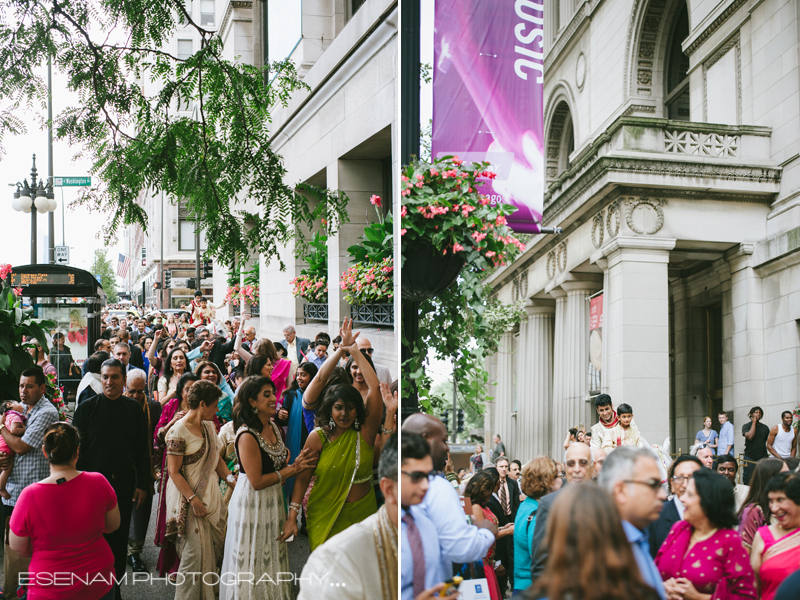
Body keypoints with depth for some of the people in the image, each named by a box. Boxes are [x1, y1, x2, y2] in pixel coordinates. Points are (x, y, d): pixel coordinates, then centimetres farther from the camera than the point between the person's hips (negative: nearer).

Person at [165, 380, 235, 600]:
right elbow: (174, 472, -16)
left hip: (211, 495, 8)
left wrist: (233, 481, 1)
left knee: (214, 548, 11)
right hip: (188, 497, -8)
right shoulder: (179, 432, -17)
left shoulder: (209, 426, 7)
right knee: (194, 553, -5)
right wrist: (194, 499, -18)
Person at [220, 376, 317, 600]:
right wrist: (292, 469, -15)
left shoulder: (273, 427, 5)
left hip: (273, 502, 8)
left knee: (272, 557, 16)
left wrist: (296, 463, -6)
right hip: (252, 504, -8)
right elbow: (257, 482, -22)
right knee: (252, 562, 3)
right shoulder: (247, 436, -21)